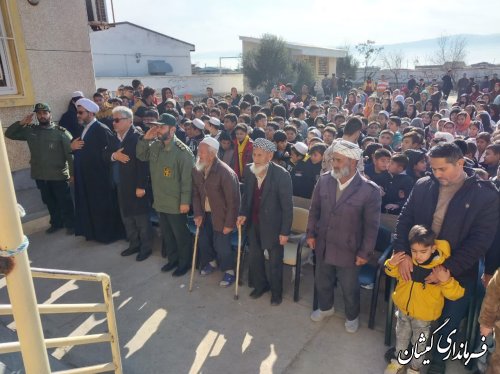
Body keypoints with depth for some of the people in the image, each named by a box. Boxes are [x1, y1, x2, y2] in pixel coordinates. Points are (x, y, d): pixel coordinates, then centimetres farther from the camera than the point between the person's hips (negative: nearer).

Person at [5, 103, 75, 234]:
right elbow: (9, 134, 7)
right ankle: (56, 223, 36)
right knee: (49, 202, 19)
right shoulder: (30, 130, 3)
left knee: (65, 202, 7)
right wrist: (22, 122, -6)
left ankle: (70, 224, 23)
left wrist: (72, 173, -13)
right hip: (40, 175, 5)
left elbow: (70, 154, -11)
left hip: (59, 175, -5)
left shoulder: (61, 132, -10)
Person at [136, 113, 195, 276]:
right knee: (166, 233, 22)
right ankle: (172, 259, 42)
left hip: (176, 203, -7)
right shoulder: (155, 145, -1)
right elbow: (141, 156, 13)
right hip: (160, 200, 7)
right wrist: (145, 139, -4)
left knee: (180, 235, 11)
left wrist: (185, 201, -18)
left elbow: (187, 179, -19)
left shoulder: (182, 151, -20)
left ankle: (184, 263, 30)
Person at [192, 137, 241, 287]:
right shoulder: (196, 170, -5)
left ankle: (229, 271, 23)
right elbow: (196, 193, 5)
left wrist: (229, 223, -18)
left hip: (221, 215, -6)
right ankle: (211, 262, 44)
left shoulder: (225, 172, -25)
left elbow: (233, 200, -21)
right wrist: (198, 213, -2)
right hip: (205, 213, 6)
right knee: (203, 240, 15)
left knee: (221, 245, -3)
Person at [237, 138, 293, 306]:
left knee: (275, 262, 14)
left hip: (272, 225, -5)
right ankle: (260, 285, 45)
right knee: (254, 257, 20)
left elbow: (287, 206, -16)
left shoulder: (281, 175, -21)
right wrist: (243, 213, -5)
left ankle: (276, 291, 38)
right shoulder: (248, 170, -6)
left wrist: (285, 231, -15)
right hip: (253, 223, 5)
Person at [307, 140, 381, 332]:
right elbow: (314, 209, 4)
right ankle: (325, 307, 53)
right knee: (322, 282, 24)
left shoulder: (369, 190, -20)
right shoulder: (324, 180, -9)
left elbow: (371, 225, -13)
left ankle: (352, 316, 47)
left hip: (348, 251, -3)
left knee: (350, 288, 18)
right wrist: (311, 233, 5)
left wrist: (365, 252, -9)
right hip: (323, 246, 4)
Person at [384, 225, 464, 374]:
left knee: (419, 343, 21)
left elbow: (456, 294, -21)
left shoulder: (443, 267, -26)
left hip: (423, 316, -3)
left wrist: (446, 281, -40)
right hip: (403, 309, 3)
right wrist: (391, 264, -20)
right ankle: (398, 361, 51)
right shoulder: (406, 260, -18)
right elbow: (394, 273, 2)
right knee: (401, 337, 26)